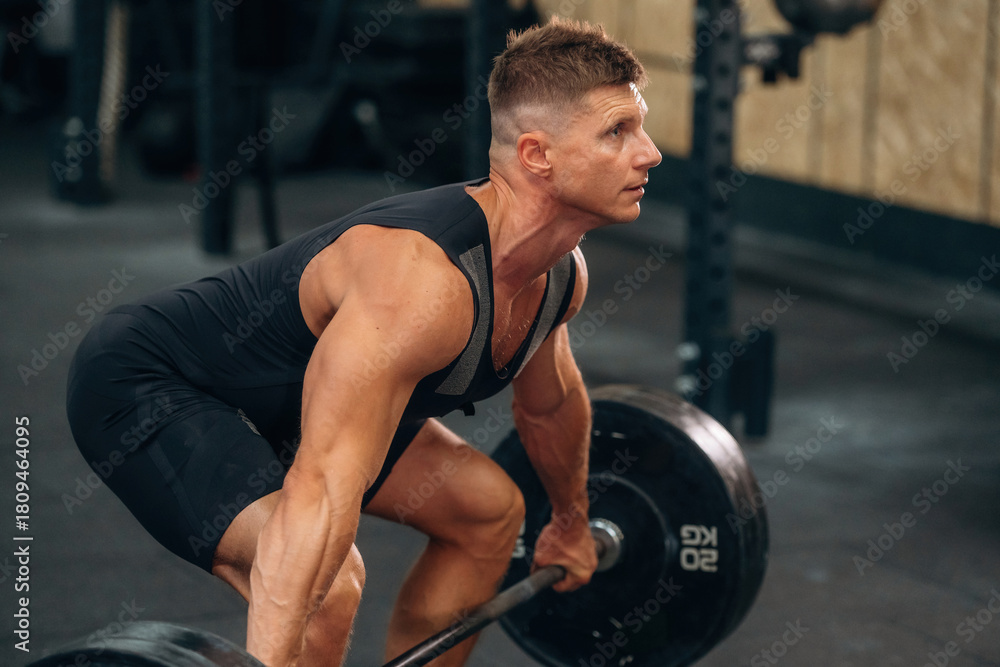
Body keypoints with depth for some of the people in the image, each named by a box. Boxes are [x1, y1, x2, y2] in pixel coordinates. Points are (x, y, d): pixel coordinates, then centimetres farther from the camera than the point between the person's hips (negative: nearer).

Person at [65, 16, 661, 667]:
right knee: (326, 585, -31)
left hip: (281, 393, 10)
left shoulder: (561, 272, -8)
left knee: (489, 510, 16)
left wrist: (573, 522, 31)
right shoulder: (422, 281, -37)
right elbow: (324, 486, -45)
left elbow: (550, 402, 16)